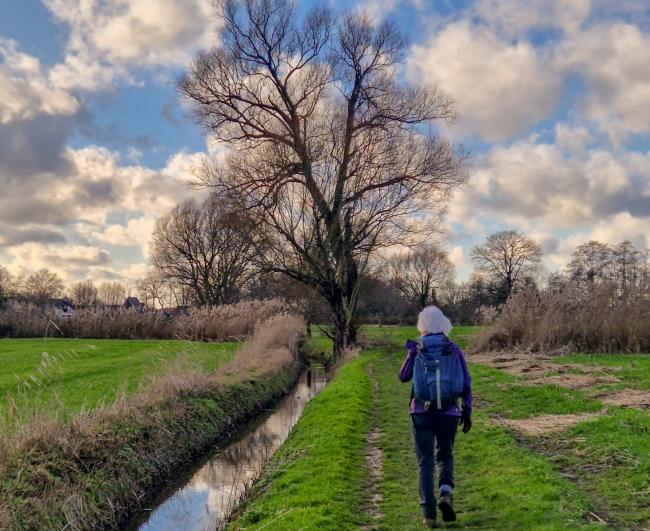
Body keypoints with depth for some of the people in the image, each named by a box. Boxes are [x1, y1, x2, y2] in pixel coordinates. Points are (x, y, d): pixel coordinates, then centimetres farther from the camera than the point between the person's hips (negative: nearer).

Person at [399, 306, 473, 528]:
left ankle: (429, 514, 4)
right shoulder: (454, 349, 0)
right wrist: (467, 412, 7)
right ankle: (445, 493, -2)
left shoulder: (417, 349, -3)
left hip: (422, 413, -1)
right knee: (445, 456, 22)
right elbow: (466, 383, 0)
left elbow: (403, 377, 10)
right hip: (449, 413, 1)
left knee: (425, 463, 8)